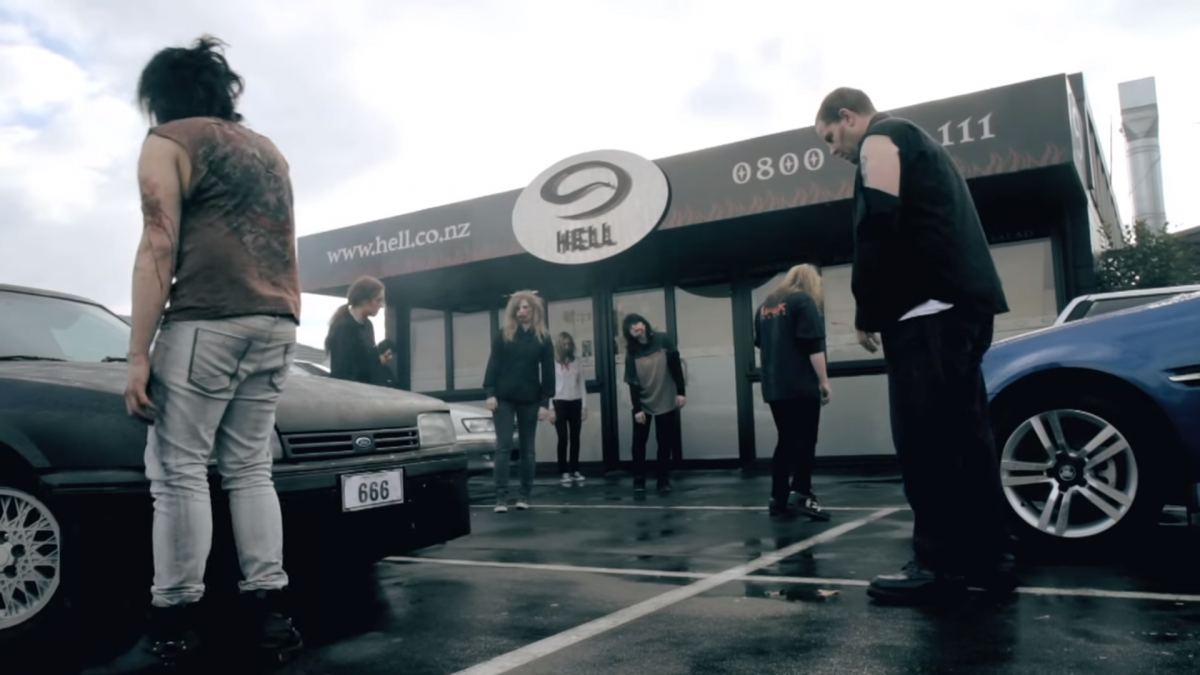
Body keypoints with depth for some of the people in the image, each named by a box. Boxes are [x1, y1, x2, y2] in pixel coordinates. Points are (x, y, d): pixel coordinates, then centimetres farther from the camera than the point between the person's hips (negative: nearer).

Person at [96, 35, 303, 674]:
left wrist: (138, 352, -9)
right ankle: (267, 610, 5)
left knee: (178, 470, -4)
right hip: (277, 323, 7)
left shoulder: (168, 141, 4)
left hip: (208, 320, -7)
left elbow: (159, 248, -7)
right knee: (250, 467, 8)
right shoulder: (269, 150, 25)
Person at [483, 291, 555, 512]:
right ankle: (501, 496, -5)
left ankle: (524, 495, 15)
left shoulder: (543, 338, 4)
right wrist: (490, 392, -10)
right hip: (504, 398, -1)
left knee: (527, 448, 7)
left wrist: (545, 402, -5)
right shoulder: (503, 335, 4)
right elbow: (493, 364, 0)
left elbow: (548, 372, 1)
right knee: (503, 446, -5)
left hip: (530, 400, 1)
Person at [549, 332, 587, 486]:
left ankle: (575, 470, 14)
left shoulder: (576, 363, 10)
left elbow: (582, 386, 11)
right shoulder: (553, 364, -1)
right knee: (563, 439, -3)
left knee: (575, 438, 6)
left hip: (575, 403, 3)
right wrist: (551, 408, -8)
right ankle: (565, 472, 2)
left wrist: (584, 406, 5)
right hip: (560, 403, -3)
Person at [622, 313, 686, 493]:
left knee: (664, 443, 4)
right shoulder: (631, 352, -4)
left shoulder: (663, 341, -6)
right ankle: (639, 481, 12)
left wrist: (681, 392, -12)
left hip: (665, 402, -1)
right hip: (642, 404, 1)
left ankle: (663, 481, 13)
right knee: (639, 442, 2)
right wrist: (637, 408, -13)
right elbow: (632, 382, -7)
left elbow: (676, 366, -6)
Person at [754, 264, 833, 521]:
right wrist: (824, 381, -9)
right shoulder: (803, 301, -4)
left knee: (786, 441, 10)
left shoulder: (765, 306, 18)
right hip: (801, 385, -6)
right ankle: (802, 494, -10)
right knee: (805, 440, -3)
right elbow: (813, 346, -11)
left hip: (774, 387, 7)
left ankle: (779, 498, 9)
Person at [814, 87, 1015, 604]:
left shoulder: (880, 140, 0)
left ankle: (940, 563, -7)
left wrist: (867, 312, -7)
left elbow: (877, 229, -13)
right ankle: (989, 557, 12)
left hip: (928, 310, -10)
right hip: (961, 305, 10)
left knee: (924, 440, -10)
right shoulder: (916, 143, 30)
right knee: (963, 433, 9)